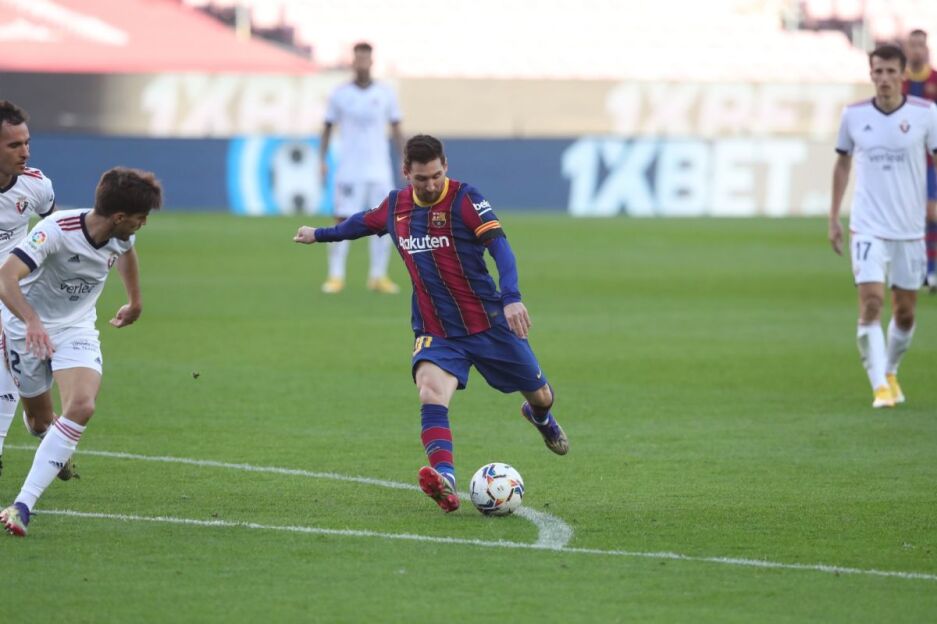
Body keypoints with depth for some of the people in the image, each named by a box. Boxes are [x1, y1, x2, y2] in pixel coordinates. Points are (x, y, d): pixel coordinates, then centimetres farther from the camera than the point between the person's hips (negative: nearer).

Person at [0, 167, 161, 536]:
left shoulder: (121, 237, -10)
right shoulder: (56, 231, -30)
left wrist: (135, 303, 32)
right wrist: (32, 321, -57)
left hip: (76, 329, 3)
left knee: (81, 407, -23)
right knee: (39, 415, 8)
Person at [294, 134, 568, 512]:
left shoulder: (465, 199, -12)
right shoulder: (395, 206, 4)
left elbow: (499, 245, -23)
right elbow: (363, 223, 27)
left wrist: (511, 297, -39)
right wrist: (319, 235, 42)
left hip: (489, 323, -2)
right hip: (435, 332, 2)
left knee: (539, 395, 13)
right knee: (431, 390, -29)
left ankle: (541, 417, 54)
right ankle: (445, 480, -46)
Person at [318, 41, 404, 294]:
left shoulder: (386, 93, 4)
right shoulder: (339, 94, 1)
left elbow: (396, 131, 8)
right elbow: (327, 129, 7)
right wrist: (322, 161, -4)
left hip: (379, 171, 2)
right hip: (348, 171, -2)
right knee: (342, 222, -6)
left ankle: (378, 277, 9)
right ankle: (336, 276, 0)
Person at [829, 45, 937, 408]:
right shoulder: (854, 115, 0)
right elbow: (843, 163, 13)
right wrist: (833, 218, 13)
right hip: (867, 228, -1)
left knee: (905, 312, 10)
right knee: (871, 304, -16)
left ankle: (891, 373, 34)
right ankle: (880, 386, -13)